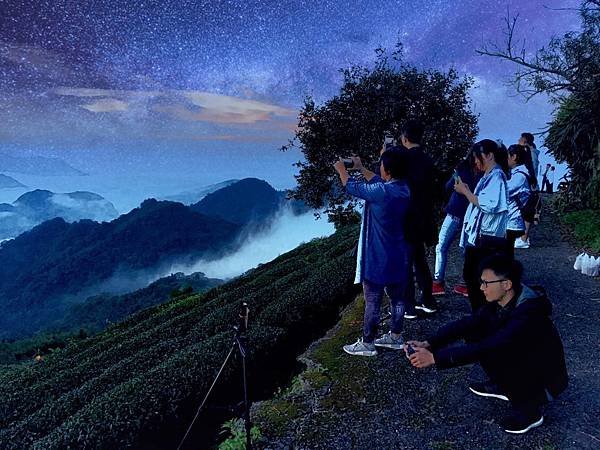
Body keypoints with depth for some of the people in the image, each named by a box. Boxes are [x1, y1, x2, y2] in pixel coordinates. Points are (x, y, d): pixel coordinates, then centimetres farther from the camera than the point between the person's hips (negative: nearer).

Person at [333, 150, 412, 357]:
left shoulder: (381, 192, -24)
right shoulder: (404, 188, -1)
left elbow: (352, 187, -7)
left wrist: (342, 170, 11)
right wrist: (360, 167, 23)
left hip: (379, 258, -8)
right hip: (399, 256, 8)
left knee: (372, 301, 4)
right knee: (398, 297, 17)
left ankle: (367, 343, 16)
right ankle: (395, 337, 32)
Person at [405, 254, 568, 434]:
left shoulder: (528, 313, -34)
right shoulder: (500, 301, -10)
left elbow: (487, 347, -40)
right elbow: (466, 323, -12)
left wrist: (436, 358, -40)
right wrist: (428, 344, -23)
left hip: (546, 379, -7)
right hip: (521, 362, 7)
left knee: (493, 354, -30)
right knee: (474, 332, -6)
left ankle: (529, 408, -6)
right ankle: (502, 386, 12)